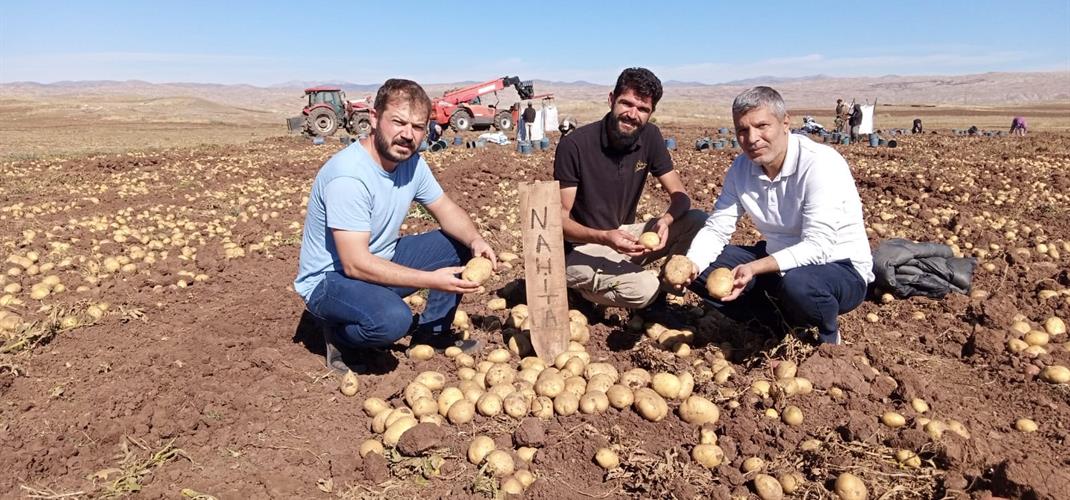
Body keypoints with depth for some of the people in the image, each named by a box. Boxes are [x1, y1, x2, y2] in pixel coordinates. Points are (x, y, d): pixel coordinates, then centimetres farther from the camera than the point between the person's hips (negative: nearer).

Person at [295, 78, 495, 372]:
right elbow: (356, 264, -32)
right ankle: (339, 336, -2)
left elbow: (447, 210, 5)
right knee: (393, 319, -37)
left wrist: (475, 240, -17)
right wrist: (431, 279, -33)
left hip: (380, 263, 8)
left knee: (459, 244, -1)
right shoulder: (348, 176, -30)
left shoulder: (412, 162, -5)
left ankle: (432, 333, 13)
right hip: (330, 279, -8)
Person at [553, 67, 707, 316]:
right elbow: (560, 218, -18)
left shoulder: (650, 136, -3)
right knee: (644, 288, -31)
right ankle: (582, 290, 0)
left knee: (698, 222, -13)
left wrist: (666, 220, -27)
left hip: (624, 236, 6)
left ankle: (657, 297, 3)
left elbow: (680, 195, -2)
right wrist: (603, 237, -37)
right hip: (581, 247, -6)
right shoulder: (575, 144, -19)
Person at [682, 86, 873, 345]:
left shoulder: (821, 164, -24)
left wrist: (753, 268, -42)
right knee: (702, 271, -8)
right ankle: (775, 327, 7)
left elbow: (818, 247, -31)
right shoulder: (741, 168, -5)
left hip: (841, 269, -6)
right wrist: (690, 265, -24)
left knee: (796, 282, -40)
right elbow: (716, 229, -4)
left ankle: (830, 334, -4)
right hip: (779, 260, 6)